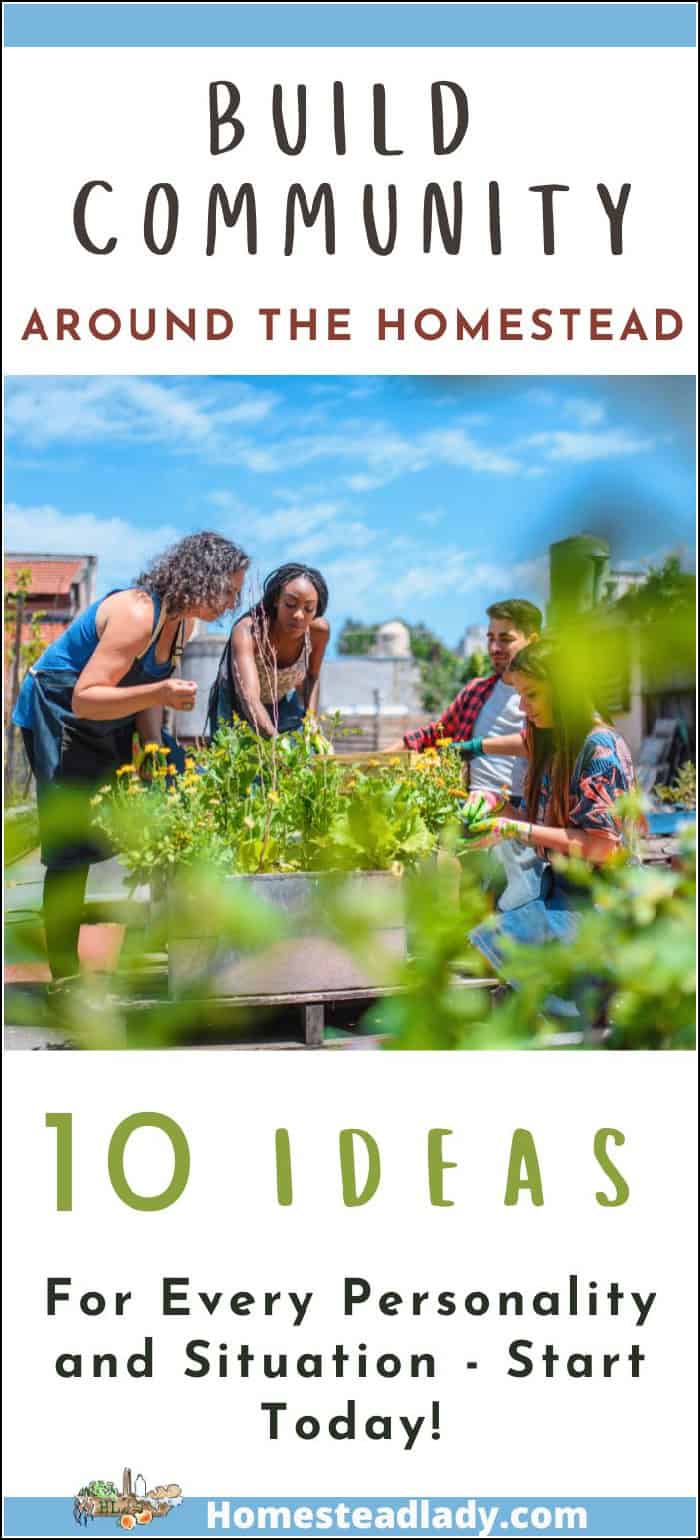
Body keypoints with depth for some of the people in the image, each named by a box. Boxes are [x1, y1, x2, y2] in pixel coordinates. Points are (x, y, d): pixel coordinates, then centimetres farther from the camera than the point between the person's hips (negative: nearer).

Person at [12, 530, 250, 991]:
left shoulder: (182, 622, -1)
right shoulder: (137, 615, -29)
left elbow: (144, 690, 7)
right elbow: (84, 698, -32)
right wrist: (158, 693, -43)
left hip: (111, 723, 9)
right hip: (57, 717, -9)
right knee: (73, 845, -11)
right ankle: (65, 974, -4)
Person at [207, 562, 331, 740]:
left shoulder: (319, 630, -23)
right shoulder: (247, 631, -36)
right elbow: (249, 699, -50)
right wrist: (278, 743, -64)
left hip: (282, 704, 3)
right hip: (235, 707, -3)